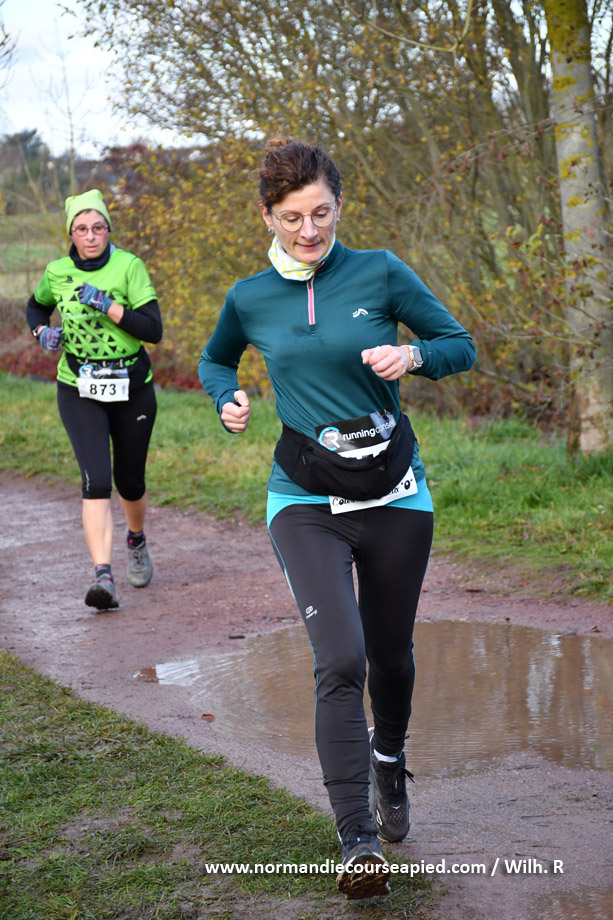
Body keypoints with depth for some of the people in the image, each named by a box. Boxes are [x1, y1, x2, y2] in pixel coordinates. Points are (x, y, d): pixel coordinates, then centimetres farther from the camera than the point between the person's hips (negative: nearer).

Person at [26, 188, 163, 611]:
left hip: (132, 389, 0)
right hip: (79, 390, 0)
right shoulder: (57, 272, -1)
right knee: (96, 480, -17)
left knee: (130, 482, 12)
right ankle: (104, 577, -21)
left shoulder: (129, 266, -9)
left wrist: (107, 304, -24)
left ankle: (137, 540, 45)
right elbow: (36, 306, 21)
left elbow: (153, 329, -16)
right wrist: (43, 332, 0)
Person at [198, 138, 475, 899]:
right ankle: (360, 842, -12)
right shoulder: (249, 300, 1)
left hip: (394, 493, 1)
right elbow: (213, 360, 22)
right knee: (339, 660, -18)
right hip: (306, 500, -1)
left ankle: (389, 760, 48)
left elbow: (460, 344, 3)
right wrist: (227, 398, 0)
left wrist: (412, 357, -17)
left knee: (390, 654, 15)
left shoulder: (381, 274, -4)